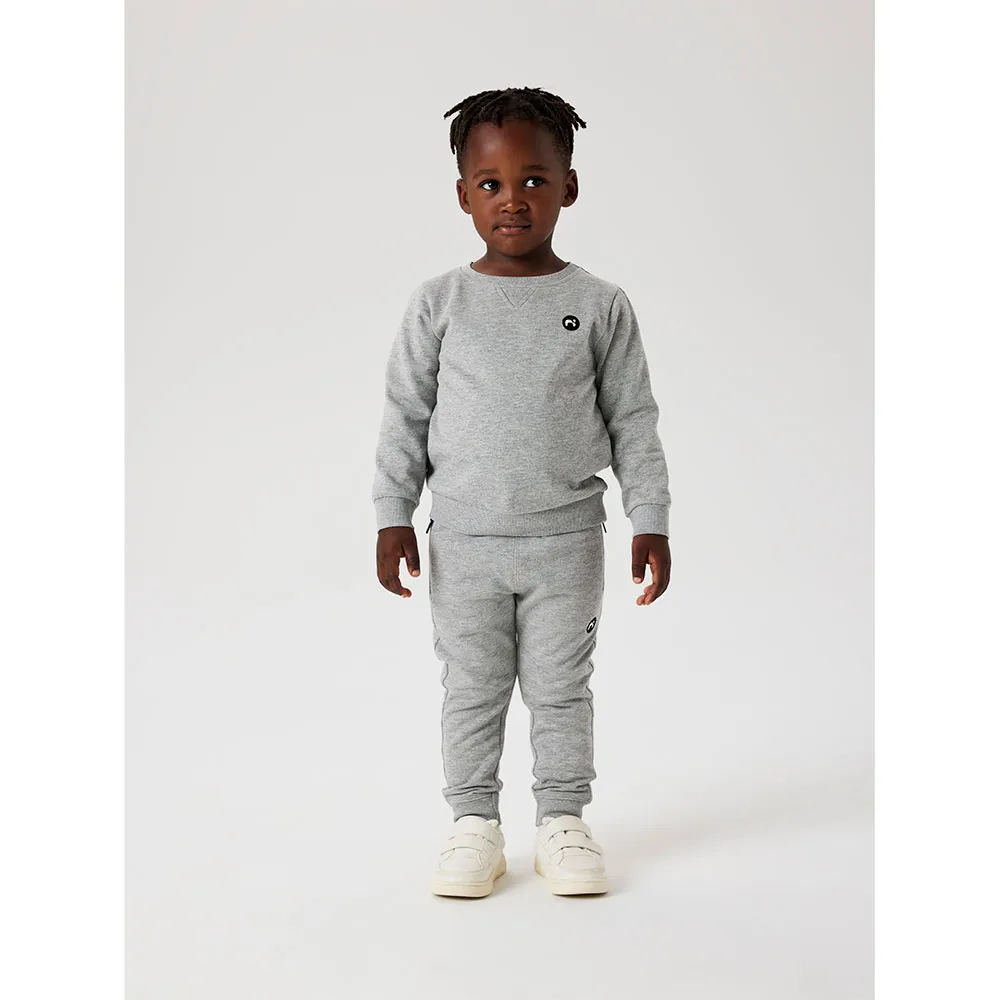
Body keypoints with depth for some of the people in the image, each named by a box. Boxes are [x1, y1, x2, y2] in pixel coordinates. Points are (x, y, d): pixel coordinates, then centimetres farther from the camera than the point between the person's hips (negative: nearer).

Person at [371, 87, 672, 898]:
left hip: (566, 540, 0)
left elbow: (633, 420, 2)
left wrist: (650, 520, -2)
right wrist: (393, 517, -1)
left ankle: (562, 821, 23)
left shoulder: (600, 304, -2)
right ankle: (475, 823, 22)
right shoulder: (441, 303, -2)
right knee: (472, 690, 10)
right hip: (464, 541, 1)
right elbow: (405, 414, 3)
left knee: (562, 688, 9)